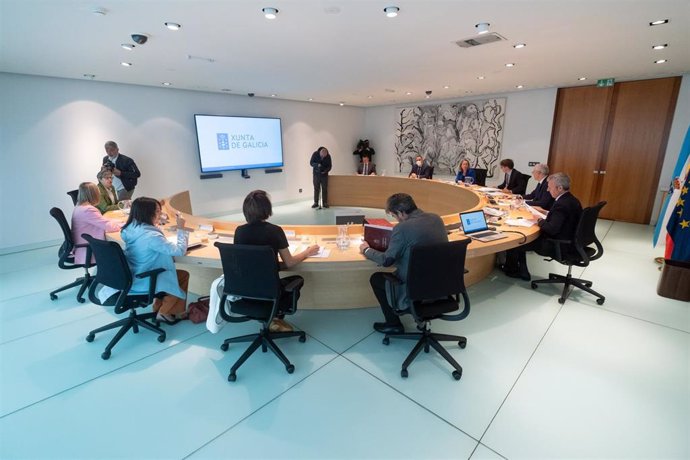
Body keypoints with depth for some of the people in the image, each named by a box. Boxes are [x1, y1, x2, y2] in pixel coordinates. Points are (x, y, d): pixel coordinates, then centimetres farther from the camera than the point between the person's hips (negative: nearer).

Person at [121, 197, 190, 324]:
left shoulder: (130, 229, -2)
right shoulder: (151, 236, -29)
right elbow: (180, 250, -27)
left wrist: (156, 224, 9)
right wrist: (181, 229, -17)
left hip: (132, 278, 8)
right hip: (145, 282, -8)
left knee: (183, 274, 19)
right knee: (183, 275, 12)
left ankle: (158, 307, 30)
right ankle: (164, 313, 21)